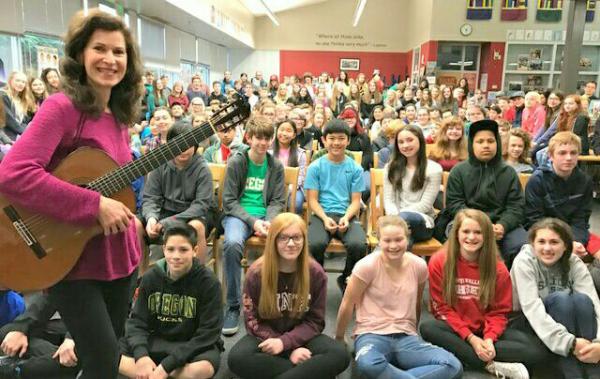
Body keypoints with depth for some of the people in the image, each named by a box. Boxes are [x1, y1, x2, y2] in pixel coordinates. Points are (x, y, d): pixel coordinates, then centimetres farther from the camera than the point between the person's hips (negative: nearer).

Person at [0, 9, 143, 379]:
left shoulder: (119, 115, 6)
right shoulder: (62, 107, -17)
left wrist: (124, 214, 9)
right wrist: (95, 204, -29)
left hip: (118, 256, 7)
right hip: (71, 259, -7)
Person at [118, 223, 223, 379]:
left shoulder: (208, 282, -15)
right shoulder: (151, 277, -3)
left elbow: (208, 334, -18)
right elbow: (137, 321, -3)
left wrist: (167, 365, -25)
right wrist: (141, 355, -24)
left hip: (193, 347, -3)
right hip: (155, 342, 3)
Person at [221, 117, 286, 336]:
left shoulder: (276, 166, 11)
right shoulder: (236, 162, 2)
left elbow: (278, 201, 9)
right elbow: (229, 201, -2)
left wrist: (268, 221, -12)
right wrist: (252, 221, -15)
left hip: (266, 215, 2)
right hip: (238, 214, -2)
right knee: (232, 243, -36)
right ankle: (233, 305, -19)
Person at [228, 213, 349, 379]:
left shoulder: (316, 273, -9)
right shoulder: (256, 273, -11)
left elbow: (315, 321, -5)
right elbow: (252, 320, -8)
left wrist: (284, 342, -22)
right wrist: (291, 350, -19)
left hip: (301, 337, 0)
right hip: (266, 337, 0)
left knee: (340, 355, -27)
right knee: (237, 359, -32)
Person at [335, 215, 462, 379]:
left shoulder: (419, 266, 0)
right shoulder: (368, 266, -13)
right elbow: (347, 304, -3)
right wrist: (339, 338, 6)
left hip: (406, 337, 4)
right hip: (372, 334, -4)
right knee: (368, 364, -41)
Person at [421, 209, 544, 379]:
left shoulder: (498, 268, -4)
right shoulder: (439, 262, -9)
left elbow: (499, 311, -2)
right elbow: (442, 307, -8)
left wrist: (489, 339, -21)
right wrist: (470, 338, -19)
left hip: (486, 331, 1)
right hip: (455, 330, -1)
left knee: (535, 349, -23)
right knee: (428, 328, -34)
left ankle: (459, 352, -26)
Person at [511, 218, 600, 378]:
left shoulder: (575, 264, -7)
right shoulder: (524, 261, -18)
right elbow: (531, 307, -28)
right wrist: (569, 342, -38)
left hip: (567, 323, 3)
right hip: (530, 325, -3)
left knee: (581, 299, -27)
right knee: (562, 298, -30)